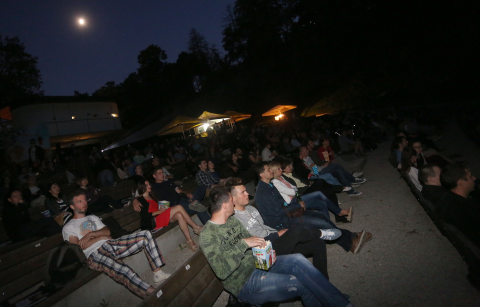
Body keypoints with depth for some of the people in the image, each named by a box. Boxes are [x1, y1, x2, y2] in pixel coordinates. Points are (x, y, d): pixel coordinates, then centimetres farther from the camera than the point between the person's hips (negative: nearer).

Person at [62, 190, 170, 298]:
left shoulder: (93, 218, 31)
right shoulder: (68, 227, 15)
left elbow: (107, 231, 14)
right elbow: (79, 246, -2)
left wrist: (91, 234, -2)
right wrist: (100, 237, 1)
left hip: (111, 243, 6)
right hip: (95, 254, -6)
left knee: (145, 235, -16)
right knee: (123, 271, -37)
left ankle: (158, 274, -17)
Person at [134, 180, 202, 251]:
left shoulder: (151, 195, 24)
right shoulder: (140, 200, -1)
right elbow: (144, 216, -10)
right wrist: (159, 211, -13)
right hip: (154, 222, -7)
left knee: (179, 215, -27)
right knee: (179, 207, -26)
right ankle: (197, 228, -20)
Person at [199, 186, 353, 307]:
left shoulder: (232, 220, 7)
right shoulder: (207, 235, -18)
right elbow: (222, 271, -28)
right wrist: (243, 244, -31)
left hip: (258, 264, 7)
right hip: (245, 284, -7)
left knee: (298, 260, -15)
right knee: (303, 285, -19)